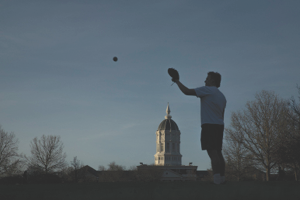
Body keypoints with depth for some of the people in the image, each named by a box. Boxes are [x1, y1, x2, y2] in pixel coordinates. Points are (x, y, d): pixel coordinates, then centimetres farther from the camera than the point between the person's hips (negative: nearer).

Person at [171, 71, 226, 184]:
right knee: (218, 153, 9)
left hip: (209, 125, -8)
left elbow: (187, 91, -8)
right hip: (219, 126, 8)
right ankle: (222, 179, 7)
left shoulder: (207, 90, -4)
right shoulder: (222, 96, 21)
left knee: (212, 153, -14)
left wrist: (177, 81, 7)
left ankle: (217, 180, -21)